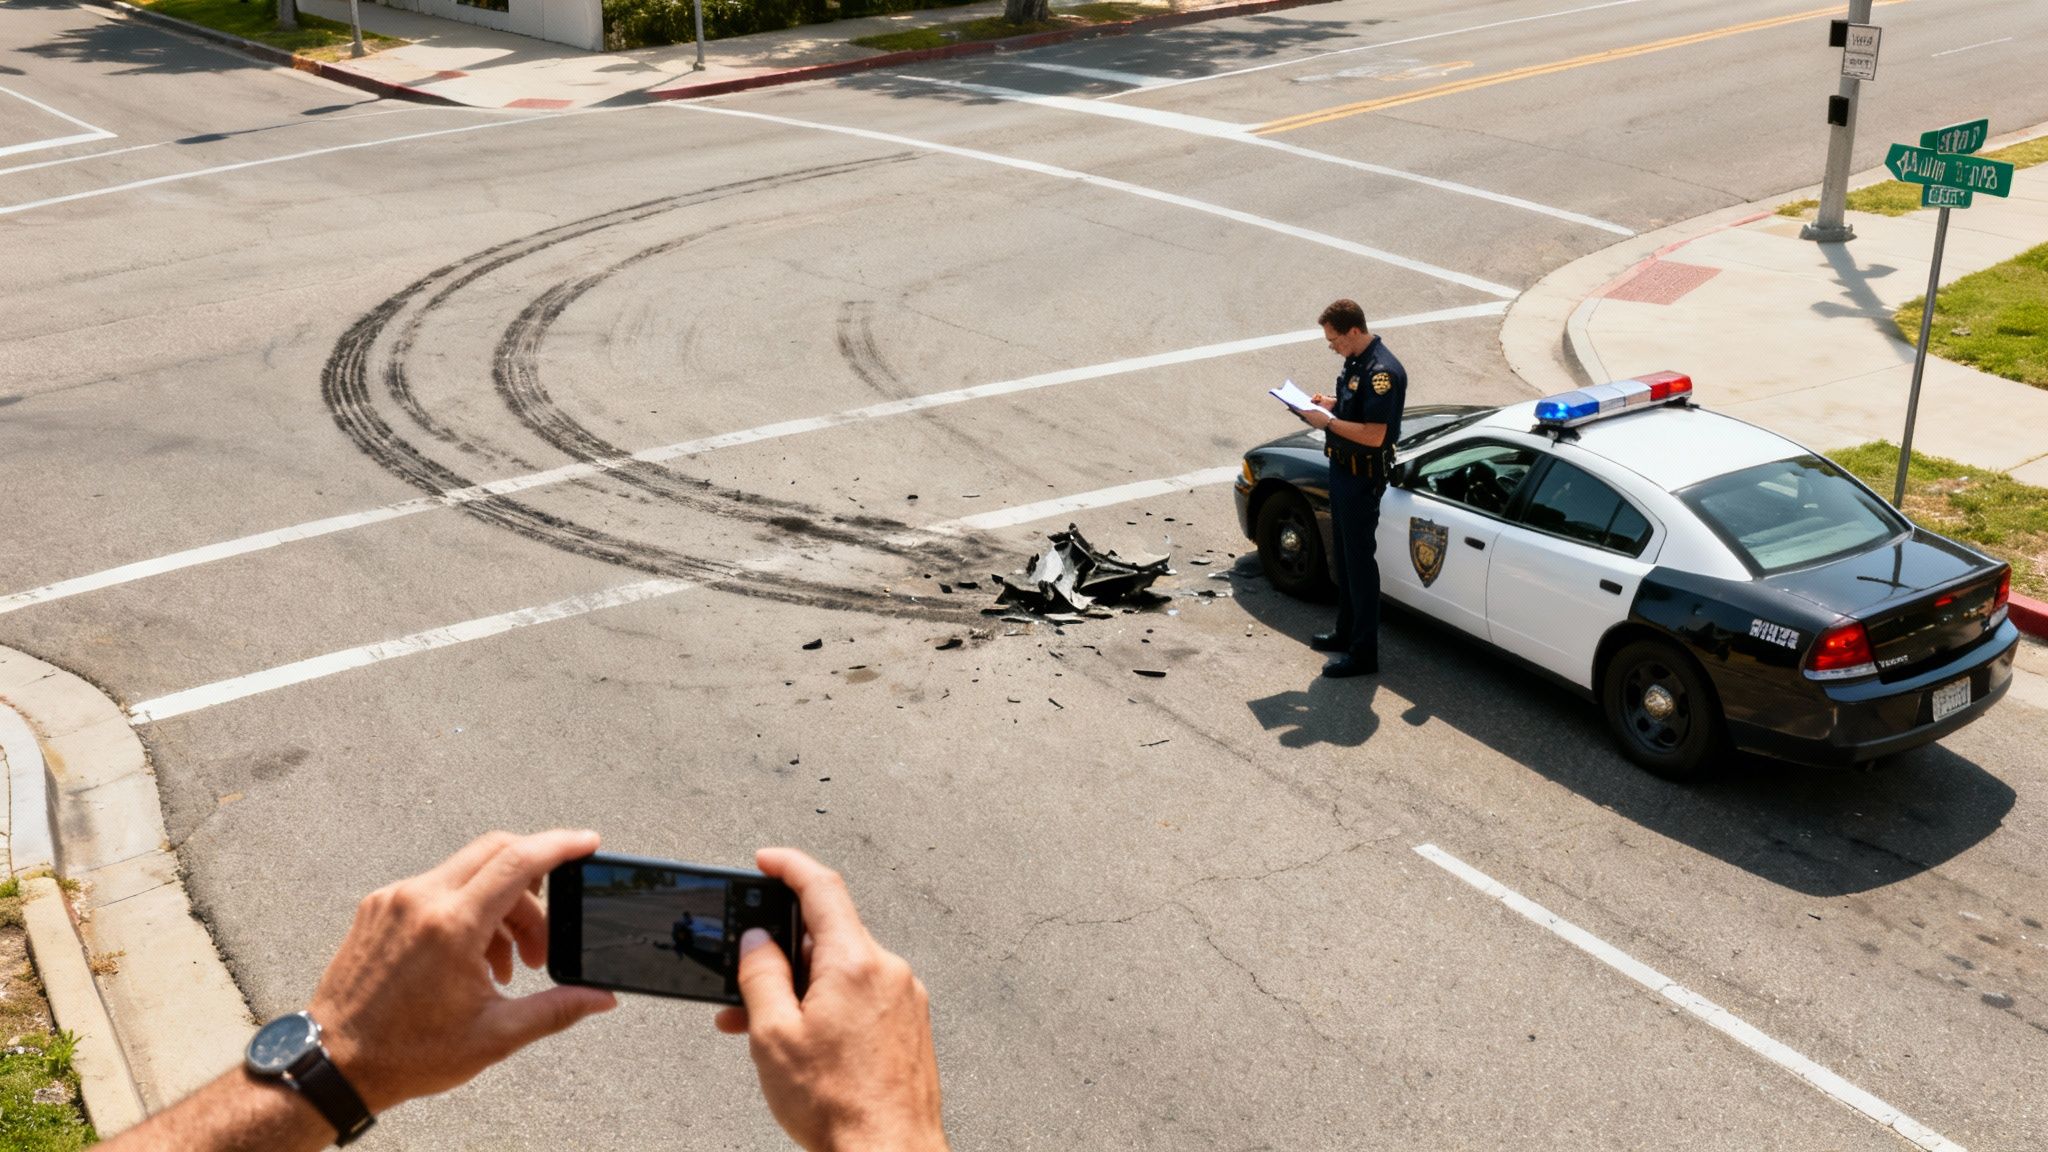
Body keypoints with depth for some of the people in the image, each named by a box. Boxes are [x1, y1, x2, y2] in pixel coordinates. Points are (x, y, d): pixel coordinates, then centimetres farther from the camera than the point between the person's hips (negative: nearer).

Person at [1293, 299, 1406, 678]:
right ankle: (1346, 632, 35)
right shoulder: (1355, 362, 7)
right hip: (1342, 469, 10)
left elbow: (1374, 434, -29)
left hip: (1363, 476, -10)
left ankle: (1364, 653, 4)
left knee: (1360, 561, -3)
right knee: (1343, 555, 20)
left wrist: (1327, 422, -24)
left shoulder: (1381, 372, -24)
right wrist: (1329, 403, 6)